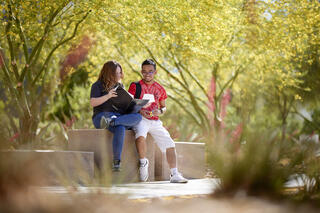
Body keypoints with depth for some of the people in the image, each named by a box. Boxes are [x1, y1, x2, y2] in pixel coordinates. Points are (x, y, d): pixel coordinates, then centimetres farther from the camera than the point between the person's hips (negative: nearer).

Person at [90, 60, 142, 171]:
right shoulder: (98, 85, 7)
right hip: (102, 115, -5)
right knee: (120, 128, -36)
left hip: (120, 116, 5)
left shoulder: (120, 86, 26)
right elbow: (92, 103, -5)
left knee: (138, 117, -31)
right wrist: (108, 96, -18)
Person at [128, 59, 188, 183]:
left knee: (169, 144, -8)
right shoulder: (135, 86, 5)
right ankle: (143, 162, -13)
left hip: (155, 121, 4)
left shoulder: (160, 89, 15)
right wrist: (140, 111, -17)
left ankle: (174, 174, -5)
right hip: (140, 119, -4)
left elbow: (163, 107, 22)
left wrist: (160, 111, -2)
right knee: (140, 136, -36)